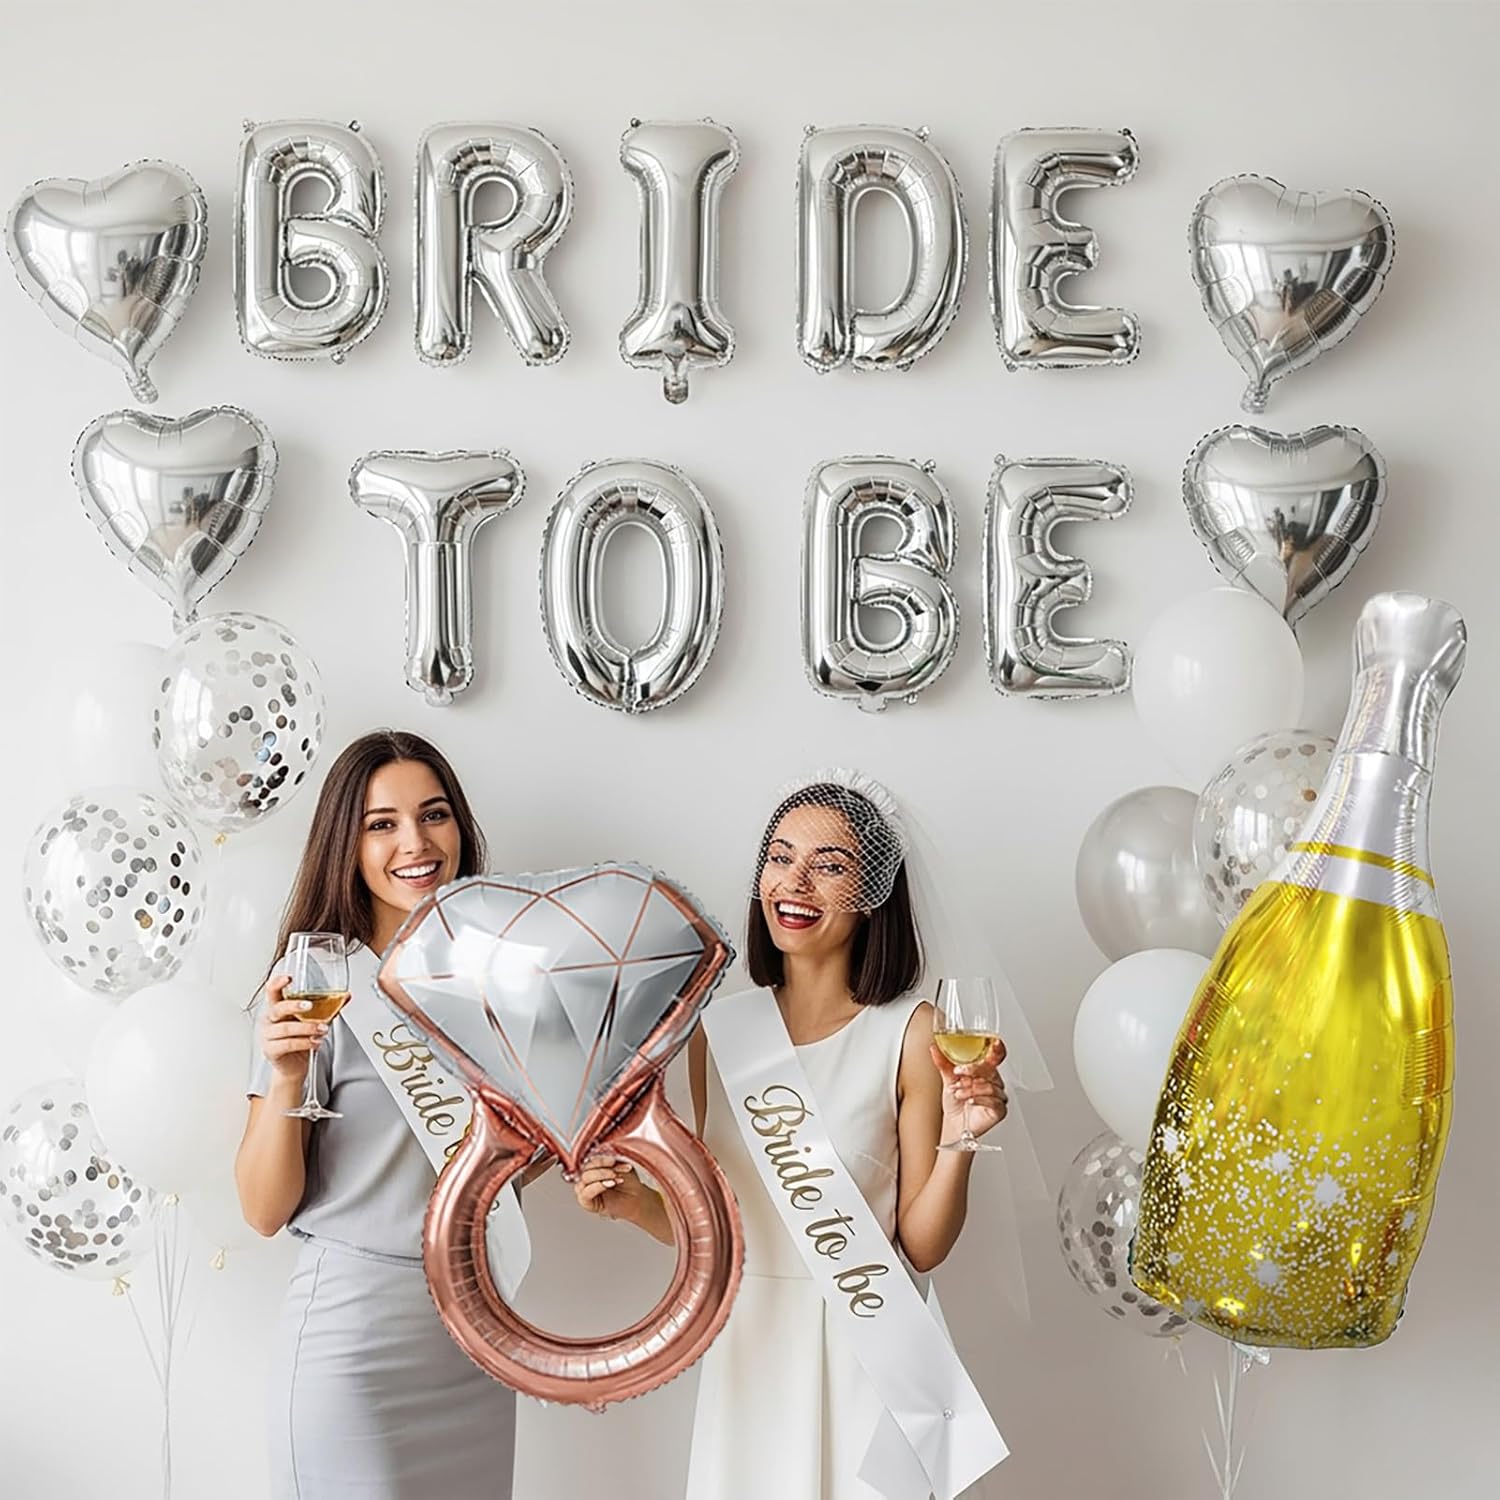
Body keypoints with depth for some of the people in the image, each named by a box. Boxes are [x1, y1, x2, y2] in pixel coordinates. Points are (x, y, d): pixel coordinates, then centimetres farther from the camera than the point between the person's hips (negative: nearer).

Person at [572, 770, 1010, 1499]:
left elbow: (921, 1245, -9)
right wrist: (636, 1203, -9)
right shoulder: (718, 1027, 0)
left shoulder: (911, 1033, -11)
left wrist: (957, 1139, -24)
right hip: (745, 1347, 4)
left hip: (859, 1355, -3)